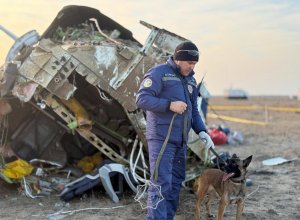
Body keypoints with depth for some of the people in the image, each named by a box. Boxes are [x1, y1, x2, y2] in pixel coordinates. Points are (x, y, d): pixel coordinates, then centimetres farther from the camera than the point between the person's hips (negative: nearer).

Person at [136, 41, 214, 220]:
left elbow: (193, 111, 21)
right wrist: (170, 105, -22)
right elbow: (141, 99, -15)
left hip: (181, 140, 8)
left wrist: (202, 131, 6)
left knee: (176, 182, 12)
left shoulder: (190, 80, 17)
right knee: (161, 183, -11)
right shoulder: (159, 73, -7)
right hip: (161, 138, -8)